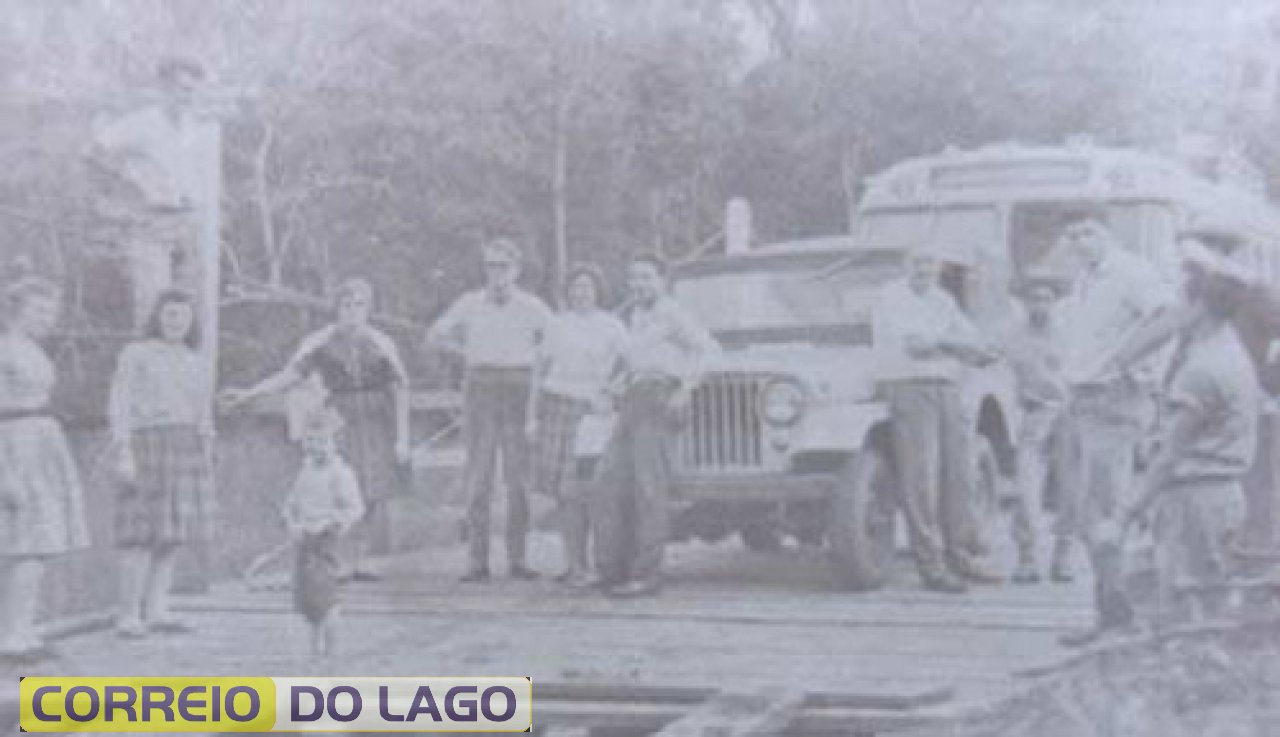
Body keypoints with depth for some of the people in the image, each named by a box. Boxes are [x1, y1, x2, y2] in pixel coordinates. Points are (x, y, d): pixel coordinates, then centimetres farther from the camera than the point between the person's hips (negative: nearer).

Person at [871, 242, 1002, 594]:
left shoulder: (943, 301, 19)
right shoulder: (890, 297, 0)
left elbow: (976, 346, 9)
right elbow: (911, 340, -16)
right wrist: (951, 342, -4)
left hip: (947, 391, 7)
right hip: (909, 390, -6)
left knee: (959, 475, 6)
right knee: (921, 480, -8)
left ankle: (960, 554, 16)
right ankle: (931, 565, -6)